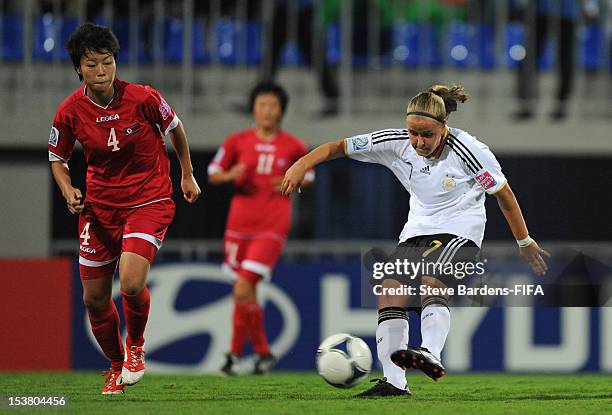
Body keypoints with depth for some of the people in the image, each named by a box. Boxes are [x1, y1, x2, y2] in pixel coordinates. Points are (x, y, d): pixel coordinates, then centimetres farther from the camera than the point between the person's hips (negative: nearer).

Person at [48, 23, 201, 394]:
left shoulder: (143, 98, -16)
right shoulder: (70, 112, -11)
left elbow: (175, 129, 5)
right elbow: (57, 158, 6)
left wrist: (188, 176, 13)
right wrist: (69, 192, -13)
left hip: (149, 200, -3)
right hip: (99, 206, 3)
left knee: (132, 284, -24)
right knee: (95, 299, 6)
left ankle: (136, 346, 8)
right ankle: (117, 366, 33)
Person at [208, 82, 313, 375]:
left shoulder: (293, 147, 1)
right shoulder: (237, 142, 3)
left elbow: (307, 176, 16)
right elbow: (213, 174, 10)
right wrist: (231, 175, -11)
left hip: (272, 227, -3)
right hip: (240, 223, 3)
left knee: (243, 290, -17)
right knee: (247, 293, 10)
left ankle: (235, 352, -3)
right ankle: (263, 353, 28)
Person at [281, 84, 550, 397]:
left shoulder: (468, 150, -18)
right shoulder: (397, 143, -9)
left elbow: (503, 193, -5)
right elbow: (340, 147, -7)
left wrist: (524, 242, 3)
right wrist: (302, 165, -24)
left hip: (460, 229, -5)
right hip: (417, 230, 5)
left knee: (431, 282, -32)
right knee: (390, 292, -11)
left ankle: (430, 354, -51)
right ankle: (394, 382, -11)